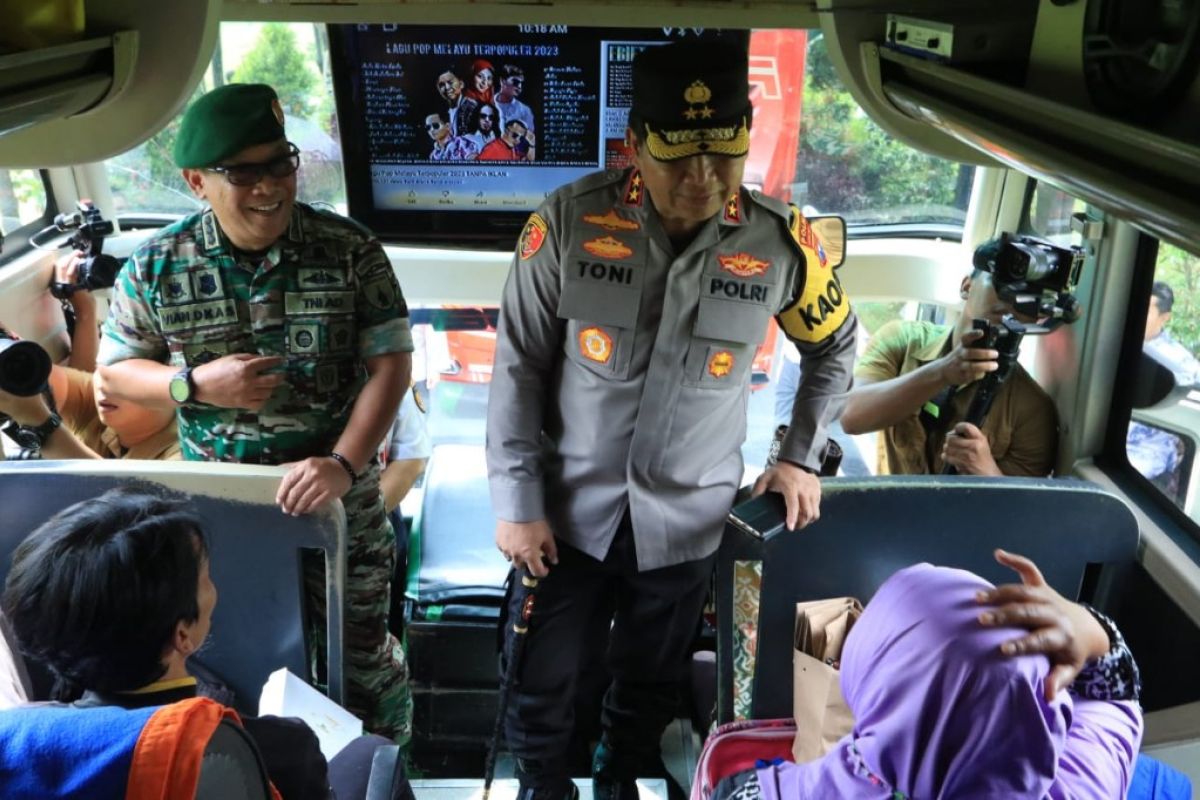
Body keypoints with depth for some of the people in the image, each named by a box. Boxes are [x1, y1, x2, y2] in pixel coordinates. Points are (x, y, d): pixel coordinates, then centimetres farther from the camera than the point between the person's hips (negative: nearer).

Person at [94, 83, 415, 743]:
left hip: (341, 500, -1)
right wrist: (196, 384, -17)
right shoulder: (154, 268, -7)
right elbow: (116, 371, 4)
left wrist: (344, 463, -24)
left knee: (363, 656, 12)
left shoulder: (350, 251, -11)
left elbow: (390, 363, -11)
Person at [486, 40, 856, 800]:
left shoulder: (781, 241, -10)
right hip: (568, 511, 0)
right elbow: (519, 367, -7)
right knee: (541, 684, 14)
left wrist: (802, 455, 6)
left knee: (650, 688, 20)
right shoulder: (571, 220, -15)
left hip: (684, 523, 1)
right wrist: (517, 502, -7)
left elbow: (836, 345, 10)